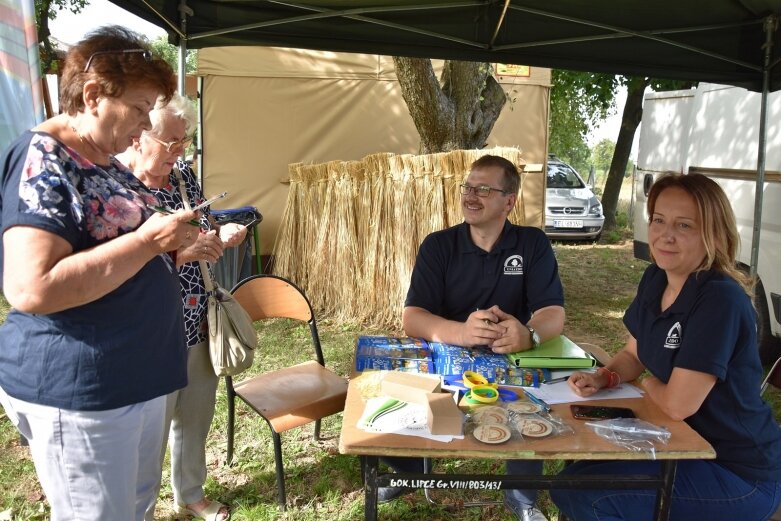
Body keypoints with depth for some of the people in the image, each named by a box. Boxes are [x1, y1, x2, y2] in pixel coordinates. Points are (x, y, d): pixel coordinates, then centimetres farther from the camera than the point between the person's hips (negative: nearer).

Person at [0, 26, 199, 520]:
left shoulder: (106, 161, 10)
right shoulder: (42, 159, -18)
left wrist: (173, 246, 5)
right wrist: (147, 239, -25)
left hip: (138, 376, 9)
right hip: (77, 390, -9)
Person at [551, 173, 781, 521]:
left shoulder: (721, 300, -27)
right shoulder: (655, 279, -1)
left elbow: (677, 404, -26)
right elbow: (634, 354, 12)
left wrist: (648, 384, -4)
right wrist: (604, 378, -9)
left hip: (739, 475, -8)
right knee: (574, 476, 9)